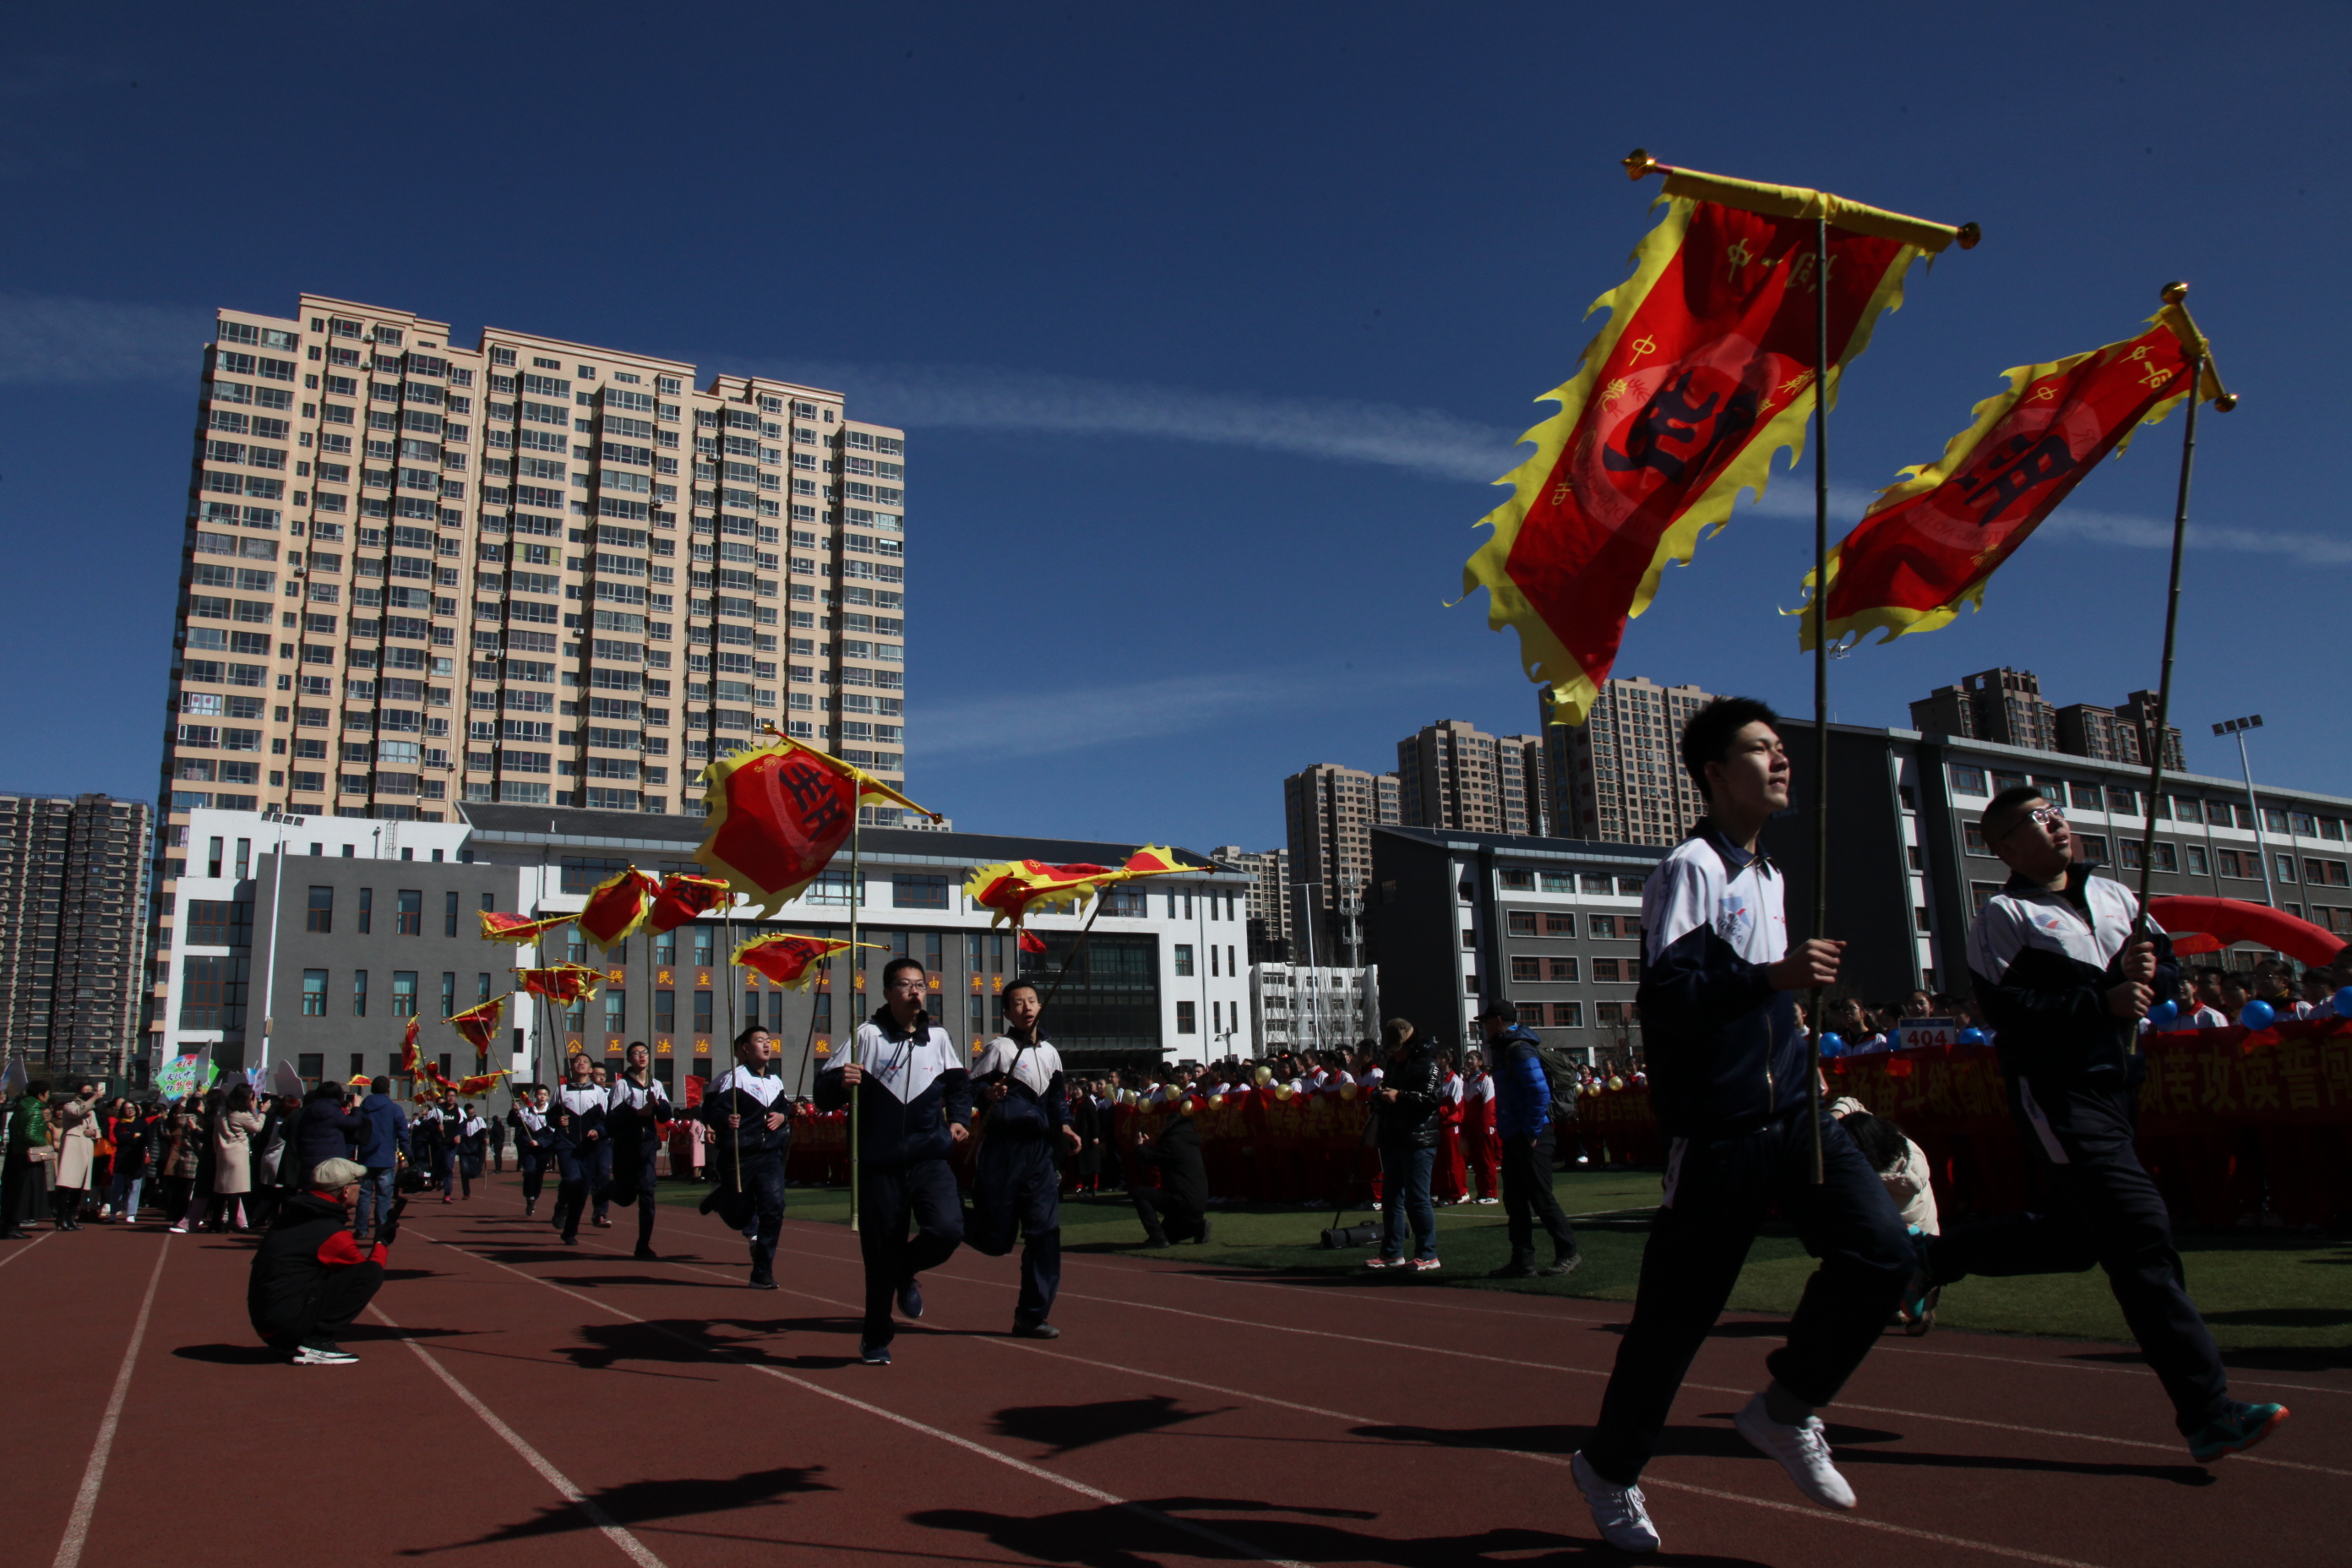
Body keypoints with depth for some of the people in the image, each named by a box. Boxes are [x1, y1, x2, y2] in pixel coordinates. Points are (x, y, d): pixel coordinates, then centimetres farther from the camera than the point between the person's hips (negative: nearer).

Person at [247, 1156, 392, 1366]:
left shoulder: (293, 1213, 10)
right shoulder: (332, 1232, -13)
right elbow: (369, 1273, 0)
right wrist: (382, 1241, 13)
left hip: (264, 1325, 9)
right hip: (288, 1323, -9)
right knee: (371, 1272, -13)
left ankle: (296, 1343, 10)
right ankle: (315, 1343, -12)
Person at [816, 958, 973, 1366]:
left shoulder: (938, 1037, 7)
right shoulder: (866, 1035, -2)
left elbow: (958, 1083, 23)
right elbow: (824, 1097, -6)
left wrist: (959, 1118, 5)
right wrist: (840, 1082, -27)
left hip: (930, 1160, 2)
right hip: (879, 1164, -2)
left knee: (948, 1230, -20)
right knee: (880, 1256, 2)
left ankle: (905, 1272, 14)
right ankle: (875, 1339, 26)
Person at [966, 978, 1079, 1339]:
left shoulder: (1051, 1052, 14)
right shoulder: (999, 1048, -5)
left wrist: (1065, 1127, 7)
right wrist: (988, 1095, -27)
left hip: (1040, 1149, 5)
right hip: (1002, 1148, -5)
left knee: (1045, 1232, -3)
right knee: (994, 1239, -1)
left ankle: (1032, 1316, 5)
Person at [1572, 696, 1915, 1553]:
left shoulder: (1767, 873, 16)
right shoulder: (1691, 868, -11)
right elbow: (1661, 998, -22)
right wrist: (1772, 976, -29)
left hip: (1794, 1111, 8)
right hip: (1717, 1127, -8)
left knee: (1884, 1248, -9)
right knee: (1678, 1308, 1)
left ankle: (1785, 1410, 11)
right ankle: (1609, 1469, 22)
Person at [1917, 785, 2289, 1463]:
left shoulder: (2114, 895, 15)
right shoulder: (2004, 916, -6)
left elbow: (2166, 966, 14)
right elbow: (2008, 1011, -15)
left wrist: (2148, 969, -9)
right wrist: (2102, 1001, -22)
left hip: (2117, 1088, 8)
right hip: (2057, 1095, -8)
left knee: (2071, 1236, 15)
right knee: (2142, 1236, -12)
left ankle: (1933, 1256, 32)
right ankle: (2206, 1413, -7)